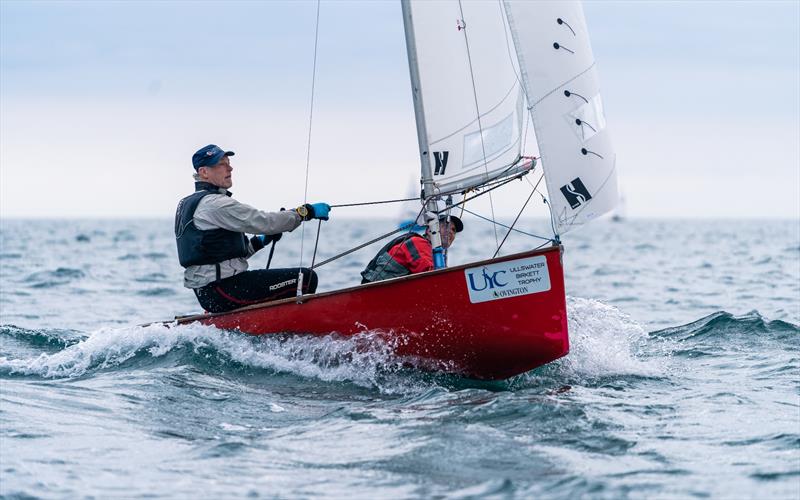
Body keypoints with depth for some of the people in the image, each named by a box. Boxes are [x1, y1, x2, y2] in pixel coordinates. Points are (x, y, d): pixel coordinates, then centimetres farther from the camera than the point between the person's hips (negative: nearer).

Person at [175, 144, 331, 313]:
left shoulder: (187, 204, 20)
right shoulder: (215, 203, -13)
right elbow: (263, 222, -17)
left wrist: (259, 242, 15)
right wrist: (307, 212, -9)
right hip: (223, 292, -11)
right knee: (307, 279, -13)